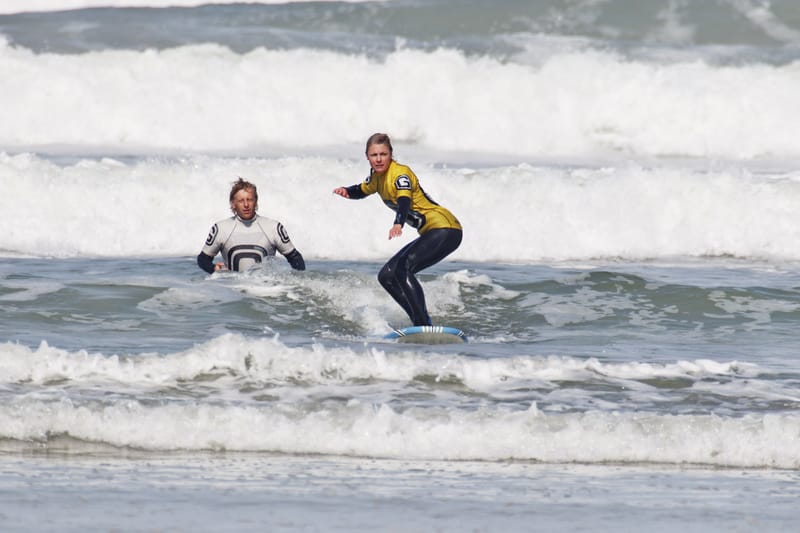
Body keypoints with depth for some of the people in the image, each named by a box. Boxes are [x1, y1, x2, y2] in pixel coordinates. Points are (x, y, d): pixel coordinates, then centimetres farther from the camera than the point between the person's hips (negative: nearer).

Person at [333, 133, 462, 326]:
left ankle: (424, 323, -33)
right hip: (430, 234, 10)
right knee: (387, 276, 7)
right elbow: (362, 191, 30)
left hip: (445, 229, -10)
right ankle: (419, 323, 2)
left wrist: (398, 224, -54)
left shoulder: (400, 174, -17)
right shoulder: (377, 176, 10)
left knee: (402, 268, -27)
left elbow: (405, 202, -34)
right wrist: (346, 191, 7)